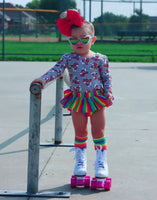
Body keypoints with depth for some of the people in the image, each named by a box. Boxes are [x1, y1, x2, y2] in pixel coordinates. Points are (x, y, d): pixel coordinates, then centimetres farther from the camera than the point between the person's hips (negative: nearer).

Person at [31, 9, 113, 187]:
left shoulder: (100, 59, -4)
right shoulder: (68, 58, -4)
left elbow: (106, 77, 4)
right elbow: (56, 70, -16)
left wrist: (108, 93, -8)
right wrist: (43, 79, -33)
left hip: (96, 98, -1)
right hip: (77, 99, 1)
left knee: (98, 132, 5)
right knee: (80, 133, 10)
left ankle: (101, 163, 16)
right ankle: (80, 162, 23)